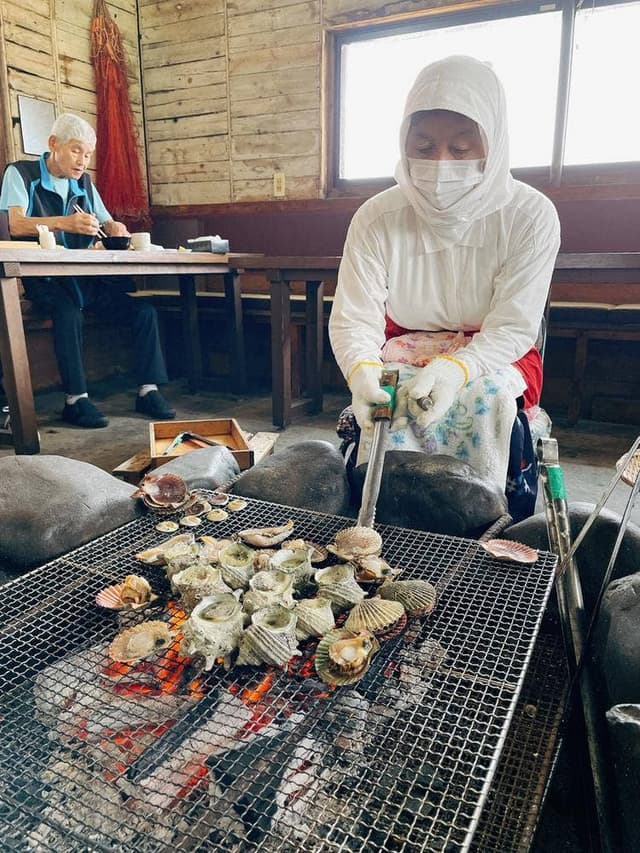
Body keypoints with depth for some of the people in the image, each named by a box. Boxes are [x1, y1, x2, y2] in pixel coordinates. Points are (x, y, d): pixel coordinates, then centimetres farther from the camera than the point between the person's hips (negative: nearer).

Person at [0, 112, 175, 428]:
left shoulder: (83, 182, 17)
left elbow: (107, 223, 18)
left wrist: (114, 229, -9)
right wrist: (64, 223, -31)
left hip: (86, 276, 5)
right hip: (43, 278, -5)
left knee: (143, 308, -14)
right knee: (68, 311, -37)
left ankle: (148, 390, -9)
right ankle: (76, 399, -26)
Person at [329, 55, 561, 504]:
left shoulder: (530, 215, -11)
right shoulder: (377, 219, -10)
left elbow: (514, 326, -16)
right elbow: (353, 319, -14)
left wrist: (456, 368, -37)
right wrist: (363, 374, -37)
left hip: (493, 354, 0)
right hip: (403, 354, 1)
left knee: (486, 396, -33)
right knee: (390, 405, -32)